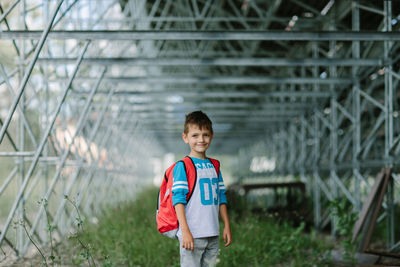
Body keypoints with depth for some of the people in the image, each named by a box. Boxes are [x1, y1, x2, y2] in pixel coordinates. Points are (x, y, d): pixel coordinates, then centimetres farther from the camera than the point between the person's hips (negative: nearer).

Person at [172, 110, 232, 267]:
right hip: (192, 236, -6)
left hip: (213, 236, 7)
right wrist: (185, 231, -19)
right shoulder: (182, 166, -7)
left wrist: (227, 226, 14)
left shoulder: (214, 166, 13)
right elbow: (178, 199, -12)